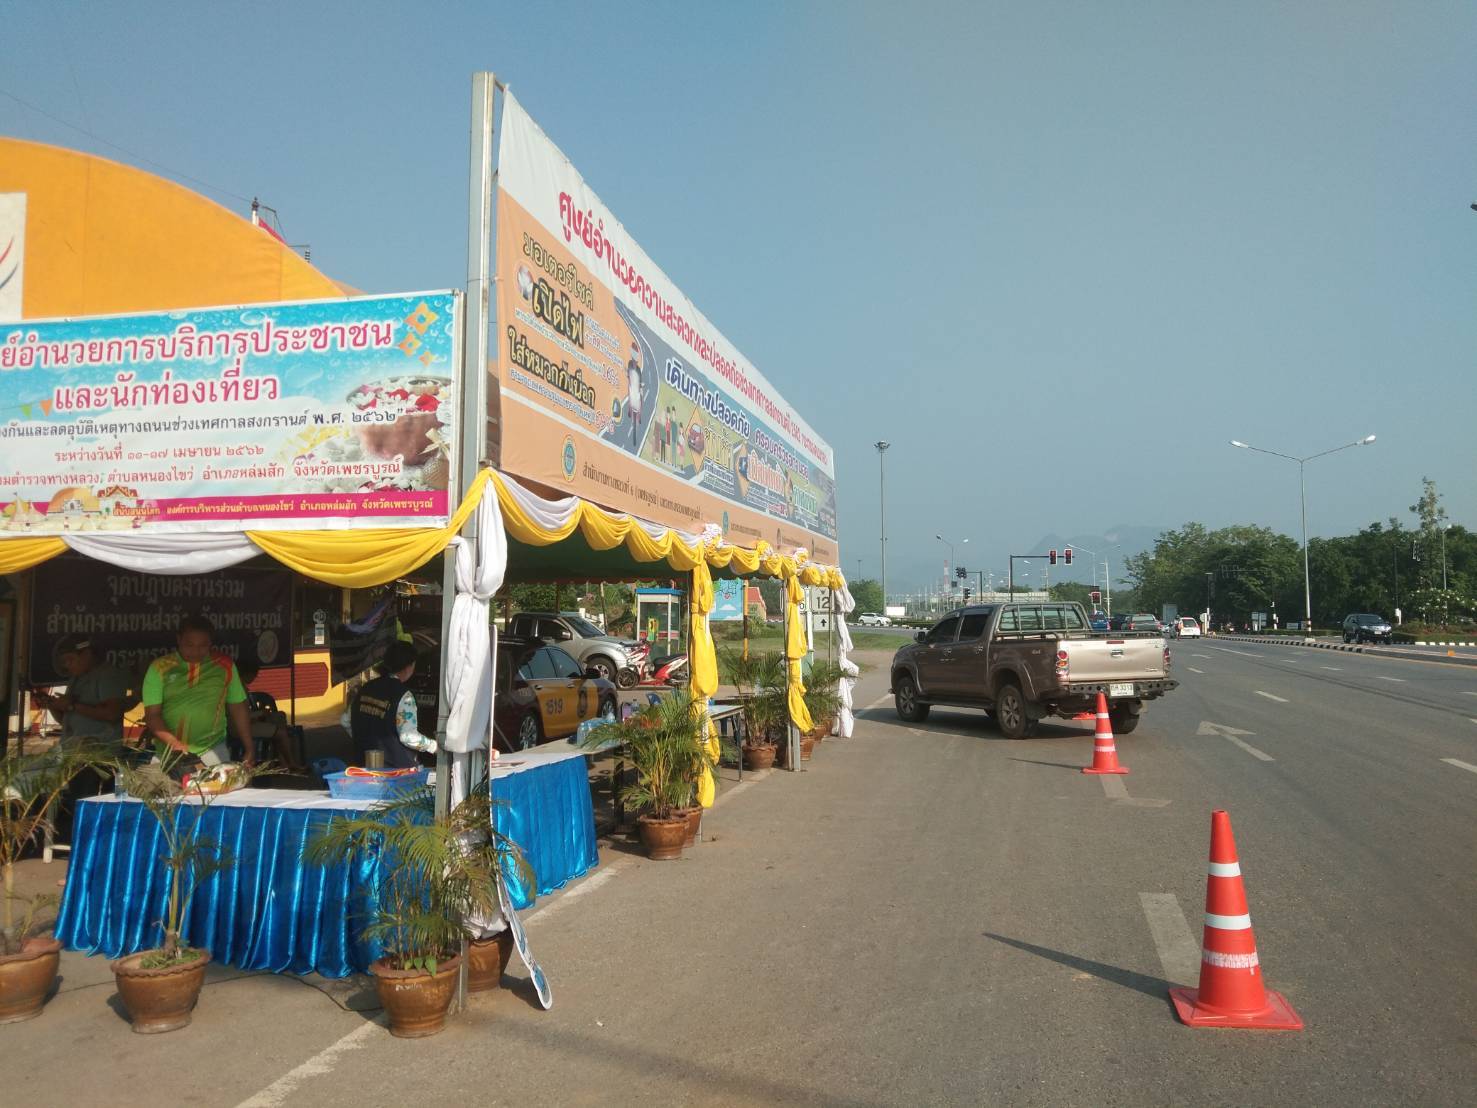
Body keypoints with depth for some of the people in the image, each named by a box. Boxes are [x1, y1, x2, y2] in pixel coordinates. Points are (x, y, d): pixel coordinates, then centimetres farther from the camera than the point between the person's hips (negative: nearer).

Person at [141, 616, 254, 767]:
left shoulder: (224, 666, 2)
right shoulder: (159, 668, 0)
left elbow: (238, 709, 8)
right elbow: (152, 714, -2)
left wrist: (250, 749, 5)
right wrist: (172, 742, -18)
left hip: (212, 750, 0)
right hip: (168, 753, 1)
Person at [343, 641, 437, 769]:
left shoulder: (367, 688, 4)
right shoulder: (403, 696, -16)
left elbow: (346, 721, 13)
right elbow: (409, 737, -20)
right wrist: (435, 746, -6)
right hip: (398, 768, -7)